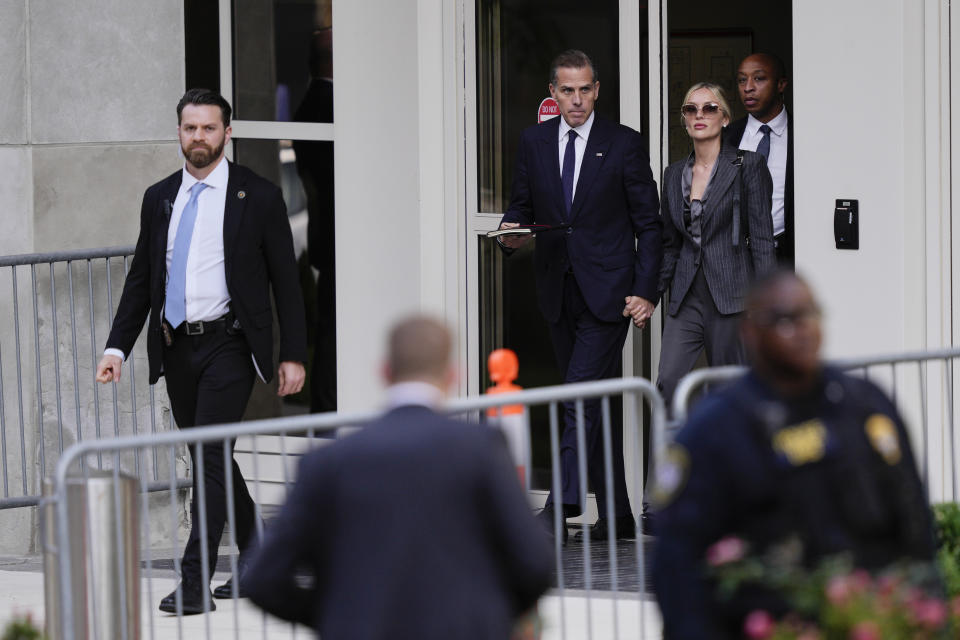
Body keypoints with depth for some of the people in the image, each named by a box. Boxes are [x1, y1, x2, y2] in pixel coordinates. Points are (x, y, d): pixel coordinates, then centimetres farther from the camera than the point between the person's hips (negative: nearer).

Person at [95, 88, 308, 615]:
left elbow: (286, 280, 0)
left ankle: (195, 582, -14)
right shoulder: (159, 198, 11)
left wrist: (293, 355, -4)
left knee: (210, 457, -13)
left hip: (227, 344, -5)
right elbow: (140, 277, 14)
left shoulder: (257, 197, -2)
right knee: (210, 459, 12)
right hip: (175, 348, 5)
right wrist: (118, 346, 4)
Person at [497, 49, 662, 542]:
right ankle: (616, 514, 16)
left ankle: (562, 506, -20)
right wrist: (512, 231, -8)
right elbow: (522, 206, 17)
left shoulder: (624, 144, -1)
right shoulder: (534, 142, 10)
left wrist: (646, 293, -8)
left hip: (607, 293, -5)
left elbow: (648, 225, 0)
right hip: (558, 293, 5)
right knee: (595, 403, 10)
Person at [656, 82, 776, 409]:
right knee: (668, 384, -11)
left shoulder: (748, 167, -1)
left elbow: (762, 239, -4)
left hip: (731, 297, -4)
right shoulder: (674, 174, 14)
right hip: (686, 300, 4)